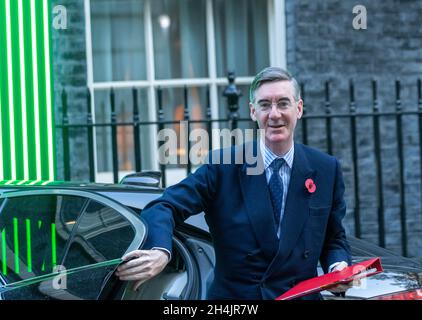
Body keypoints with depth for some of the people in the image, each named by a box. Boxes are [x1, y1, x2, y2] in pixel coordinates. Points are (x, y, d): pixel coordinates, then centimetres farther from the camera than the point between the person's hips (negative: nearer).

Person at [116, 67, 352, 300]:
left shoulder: (327, 170, 3)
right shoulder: (223, 166, -5)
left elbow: (334, 238, 11)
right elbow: (166, 207, -14)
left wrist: (338, 266, -13)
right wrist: (160, 251, -35)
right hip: (233, 293, -1)